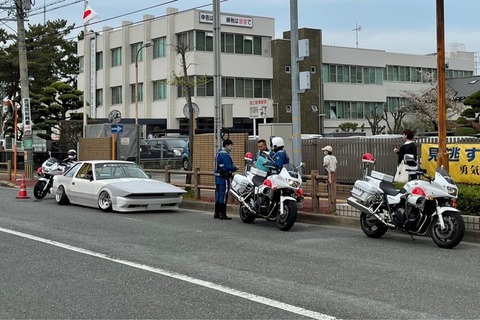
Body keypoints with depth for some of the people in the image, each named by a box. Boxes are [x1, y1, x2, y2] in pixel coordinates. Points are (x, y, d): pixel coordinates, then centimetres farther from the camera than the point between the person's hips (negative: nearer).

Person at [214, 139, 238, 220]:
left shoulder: (219, 153, 17)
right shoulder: (225, 155, -16)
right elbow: (228, 167, -22)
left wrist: (232, 169, 17)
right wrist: (235, 168, -6)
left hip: (218, 177, 10)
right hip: (224, 178, -10)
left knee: (218, 195, 13)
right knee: (223, 195, -7)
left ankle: (216, 213, 19)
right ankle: (222, 214, -6)